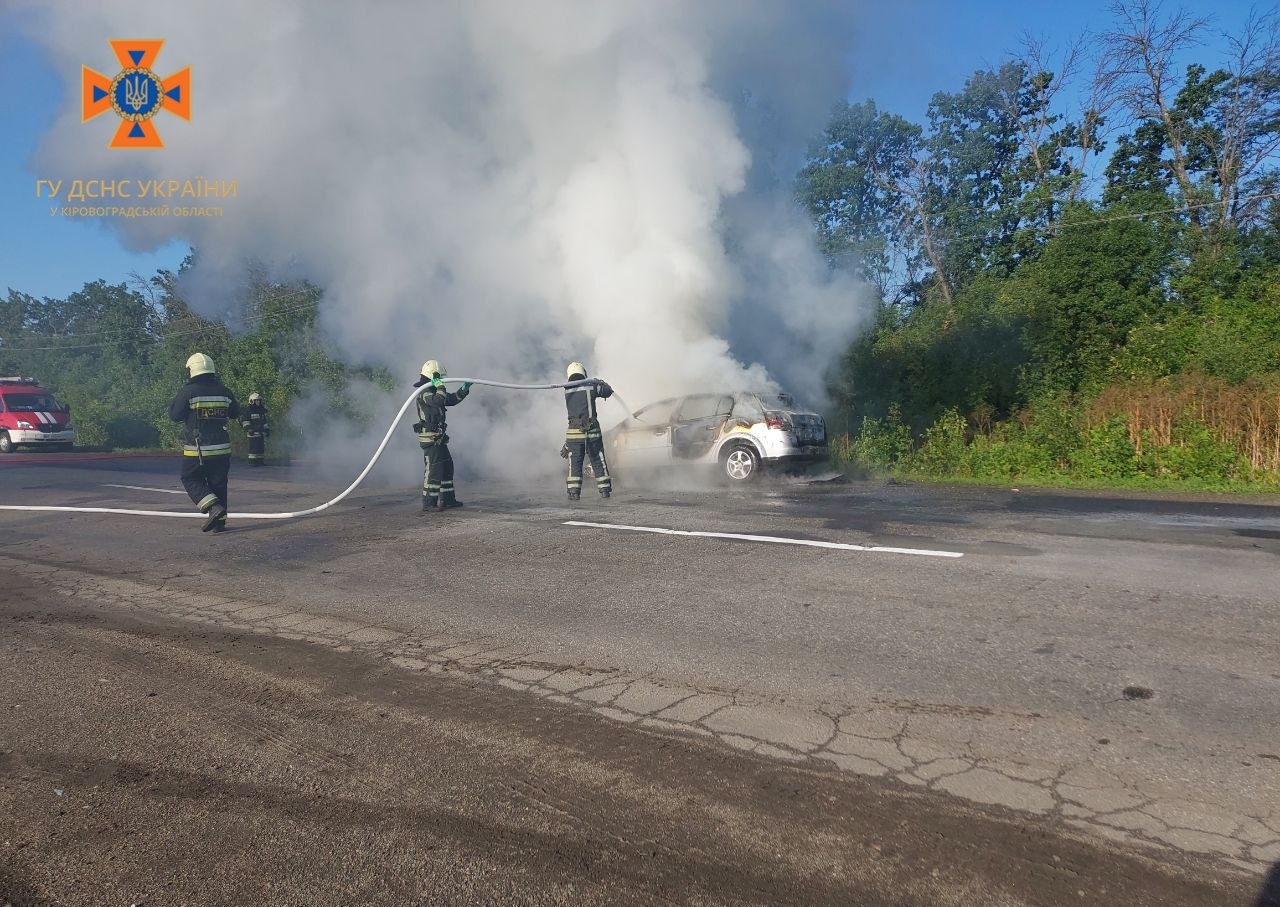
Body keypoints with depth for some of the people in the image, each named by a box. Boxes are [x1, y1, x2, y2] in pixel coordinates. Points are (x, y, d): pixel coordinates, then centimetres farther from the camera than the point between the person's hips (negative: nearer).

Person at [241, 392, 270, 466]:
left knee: (262, 447, 7)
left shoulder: (262, 409, 17)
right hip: (253, 432, -7)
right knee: (254, 447, -10)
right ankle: (252, 461, -6)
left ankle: (261, 461, 13)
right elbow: (245, 421, -8)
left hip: (261, 432, 7)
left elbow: (264, 420, 24)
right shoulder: (248, 409, -5)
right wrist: (248, 429, -16)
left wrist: (267, 429, 21)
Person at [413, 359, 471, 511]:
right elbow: (438, 401, -32)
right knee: (433, 469, -9)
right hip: (430, 437, -11)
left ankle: (447, 499, 21)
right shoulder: (425, 392, -13)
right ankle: (429, 503, -5)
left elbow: (451, 399, 25)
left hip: (438, 438, 11)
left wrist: (464, 389, 15)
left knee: (447, 466, 14)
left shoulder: (433, 391, 18)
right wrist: (440, 387, -20)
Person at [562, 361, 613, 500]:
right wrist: (603, 383, 28)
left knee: (575, 462, 6)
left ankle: (574, 492, 0)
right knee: (598, 461, 9)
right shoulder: (591, 386, -4)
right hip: (592, 431, -1)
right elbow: (608, 391, 7)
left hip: (574, 431, 1)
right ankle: (604, 489, 13)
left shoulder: (567, 390, 4)